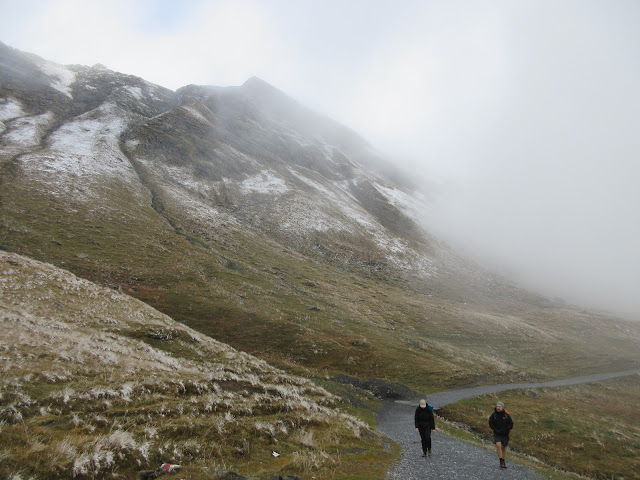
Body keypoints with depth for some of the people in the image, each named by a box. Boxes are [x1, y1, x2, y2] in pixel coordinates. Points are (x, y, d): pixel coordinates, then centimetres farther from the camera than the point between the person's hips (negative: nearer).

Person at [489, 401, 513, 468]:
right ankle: (501, 461, -13)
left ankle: (503, 461, 31)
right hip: (497, 434, -1)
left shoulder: (507, 415, -10)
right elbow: (491, 424, -3)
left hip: (505, 434, 1)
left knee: (503, 448, 11)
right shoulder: (493, 415, -11)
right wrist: (496, 430, -13)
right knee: (498, 445, -20)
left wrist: (504, 430, -15)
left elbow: (511, 425, -5)